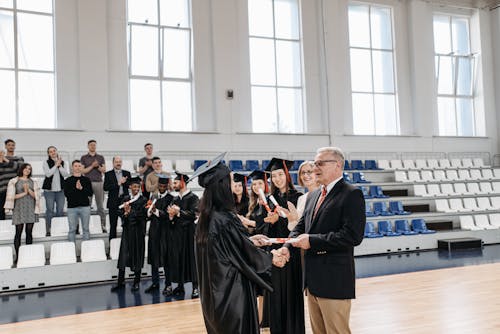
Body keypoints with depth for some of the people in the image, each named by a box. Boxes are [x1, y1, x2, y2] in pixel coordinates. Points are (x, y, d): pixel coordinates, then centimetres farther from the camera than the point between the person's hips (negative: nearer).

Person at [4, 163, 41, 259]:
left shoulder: (32, 182, 11)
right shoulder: (14, 181, 4)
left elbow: (36, 196, 4)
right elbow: (12, 196, -2)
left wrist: (29, 189, -12)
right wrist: (24, 193, -9)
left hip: (30, 209, 2)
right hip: (19, 209, -2)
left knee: (29, 232, 2)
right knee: (18, 232, -4)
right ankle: (18, 255, -1)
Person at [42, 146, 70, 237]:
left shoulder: (62, 162, 9)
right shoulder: (46, 162, 1)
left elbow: (66, 174, 0)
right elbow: (48, 174, -13)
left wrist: (60, 166, -9)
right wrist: (56, 165, -9)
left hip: (60, 189, 3)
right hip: (49, 189, -3)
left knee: (60, 210, 3)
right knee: (50, 210, -3)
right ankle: (48, 231, 2)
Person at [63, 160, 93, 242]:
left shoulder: (86, 180, 8)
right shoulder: (68, 181, 5)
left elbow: (90, 193, -1)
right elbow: (66, 193, -7)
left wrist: (82, 188, -14)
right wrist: (75, 188, -17)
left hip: (85, 206, 1)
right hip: (72, 207, -1)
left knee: (86, 228, 6)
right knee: (72, 229, 3)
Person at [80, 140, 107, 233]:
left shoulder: (101, 157, 13)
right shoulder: (83, 158, 8)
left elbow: (104, 170, 8)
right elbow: (83, 171, 0)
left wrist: (98, 166, -10)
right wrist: (92, 166, -9)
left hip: (99, 182, 1)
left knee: (100, 205, 0)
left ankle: (103, 226, 1)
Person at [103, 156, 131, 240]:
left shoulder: (127, 173, 11)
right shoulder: (108, 174, 3)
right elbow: (105, 187, -9)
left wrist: (124, 182, -14)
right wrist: (118, 183, -14)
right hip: (113, 202, -2)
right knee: (113, 225, 4)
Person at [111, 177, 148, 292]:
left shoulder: (143, 200, -2)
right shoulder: (125, 198, 9)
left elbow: (142, 215, -12)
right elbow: (121, 212, 6)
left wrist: (129, 211, -19)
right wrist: (125, 213, -15)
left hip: (138, 231, -3)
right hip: (127, 230, 3)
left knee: (137, 255, 3)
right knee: (124, 255, 2)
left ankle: (136, 282, 13)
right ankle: (121, 282, 9)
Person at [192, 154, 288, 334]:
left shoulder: (206, 217, 1)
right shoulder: (225, 219, -24)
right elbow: (246, 254, -14)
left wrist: (249, 240, 15)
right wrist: (271, 257, 2)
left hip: (214, 291, 9)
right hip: (232, 291, -8)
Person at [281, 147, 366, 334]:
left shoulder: (352, 194, -11)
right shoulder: (313, 196, 15)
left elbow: (353, 236, -21)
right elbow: (301, 227, 16)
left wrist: (312, 241, -18)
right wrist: (287, 246, -4)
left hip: (334, 280, -8)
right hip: (313, 278, 8)